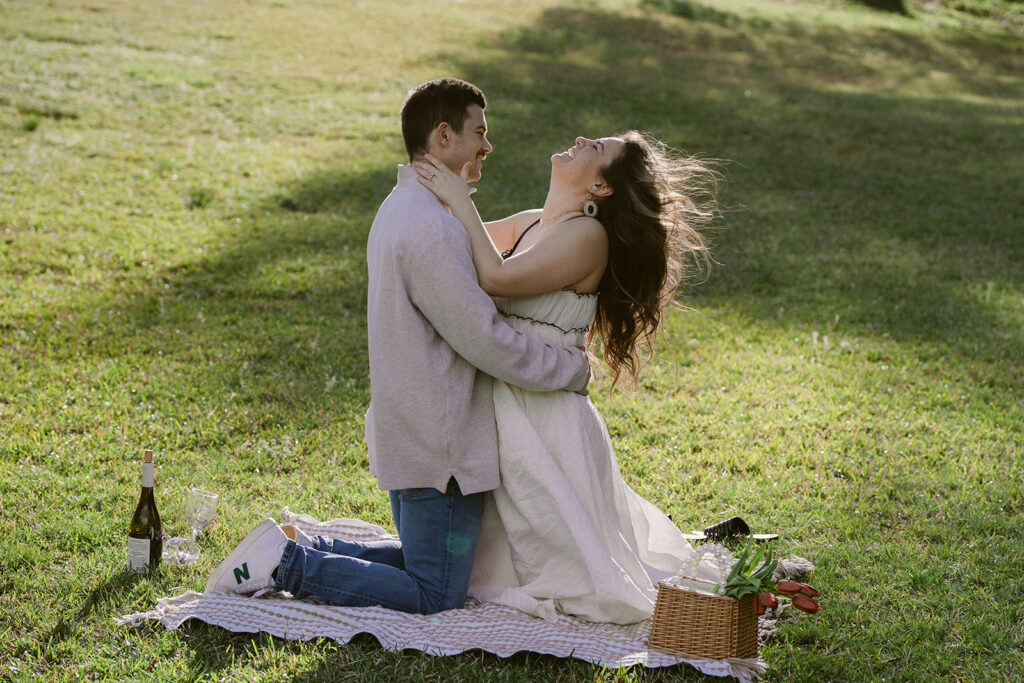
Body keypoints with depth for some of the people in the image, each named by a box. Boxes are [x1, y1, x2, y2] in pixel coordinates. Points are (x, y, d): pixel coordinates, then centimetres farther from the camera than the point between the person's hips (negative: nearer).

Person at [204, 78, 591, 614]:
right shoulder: (430, 228, -23)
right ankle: (286, 564, -2)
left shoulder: (401, 208, 11)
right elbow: (482, 339, -22)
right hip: (440, 447, -10)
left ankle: (299, 550, 15)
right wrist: (573, 369, -9)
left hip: (409, 434, 10)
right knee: (435, 598, 0)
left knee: (421, 558, 24)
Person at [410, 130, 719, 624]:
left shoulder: (587, 235, -18)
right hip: (504, 410, 9)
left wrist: (460, 199, -21)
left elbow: (497, 278, -27)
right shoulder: (530, 224, 8)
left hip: (545, 415, -9)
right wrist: (429, 191, 7)